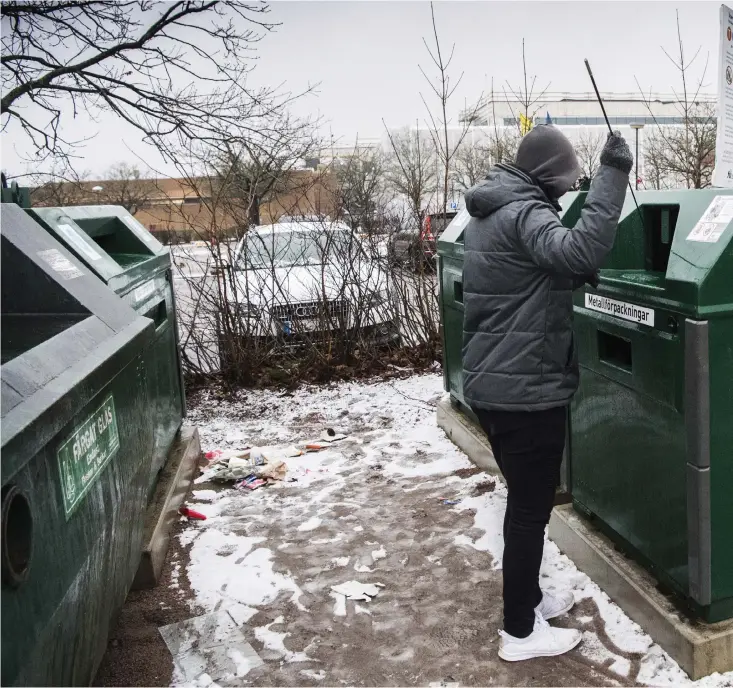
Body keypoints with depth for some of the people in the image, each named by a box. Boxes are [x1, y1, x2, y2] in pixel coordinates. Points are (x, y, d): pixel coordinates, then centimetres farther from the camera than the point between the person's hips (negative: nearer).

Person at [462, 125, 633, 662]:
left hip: (490, 383, 10)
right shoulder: (523, 214, -18)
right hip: (527, 389, -10)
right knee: (531, 509, 4)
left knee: (524, 501, 22)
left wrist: (571, 277, 7)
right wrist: (612, 175, -33)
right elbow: (579, 252, -37)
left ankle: (527, 597, 37)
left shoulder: (488, 213, 13)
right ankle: (520, 632, 17)